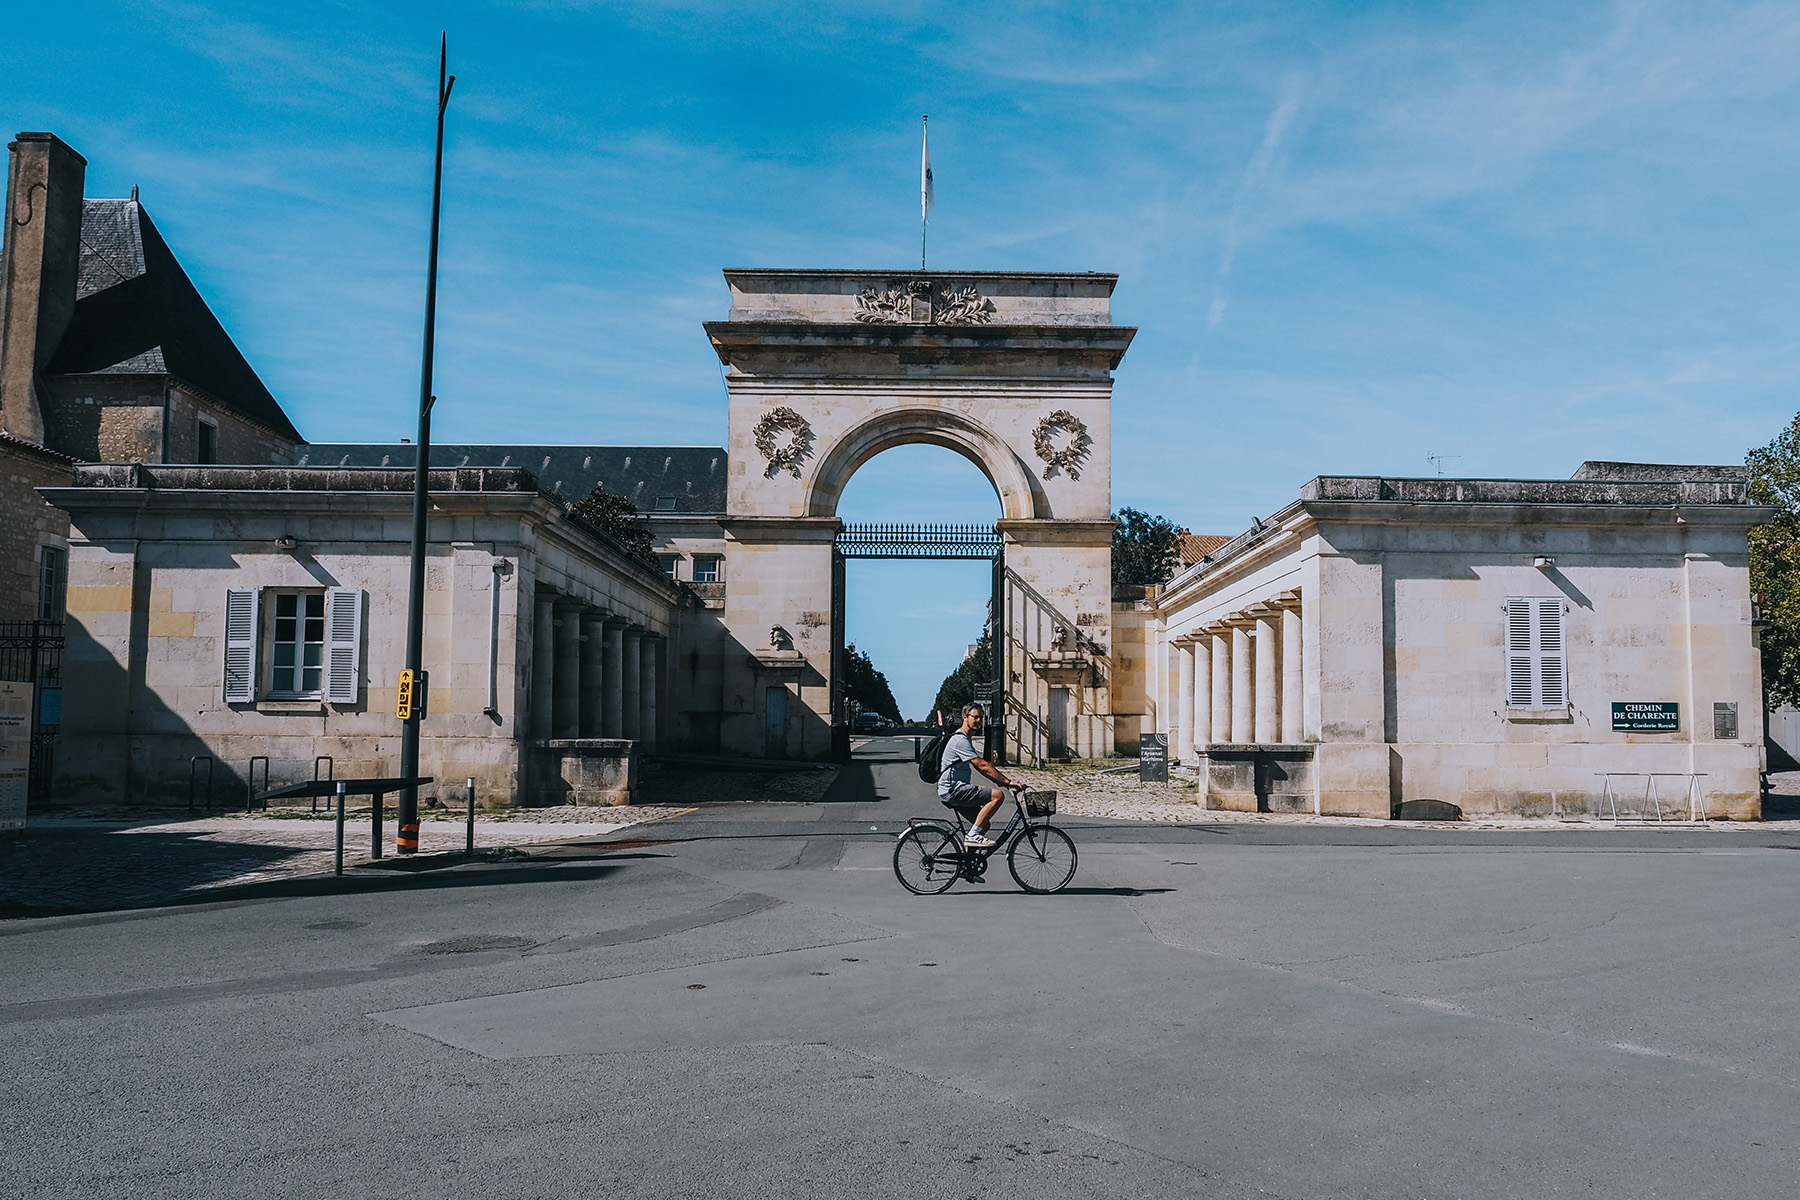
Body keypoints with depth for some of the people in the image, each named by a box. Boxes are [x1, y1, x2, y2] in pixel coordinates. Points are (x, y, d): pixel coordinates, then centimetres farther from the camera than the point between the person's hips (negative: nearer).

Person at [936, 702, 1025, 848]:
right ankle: (972, 835, -17)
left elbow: (981, 766, 21)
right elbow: (983, 766, -20)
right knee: (997, 795, -20)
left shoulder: (966, 739, 20)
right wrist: (1008, 782, -20)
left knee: (984, 825, 13)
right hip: (953, 790, -11)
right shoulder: (961, 740, -15)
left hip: (956, 790, 11)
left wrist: (1002, 780, 11)